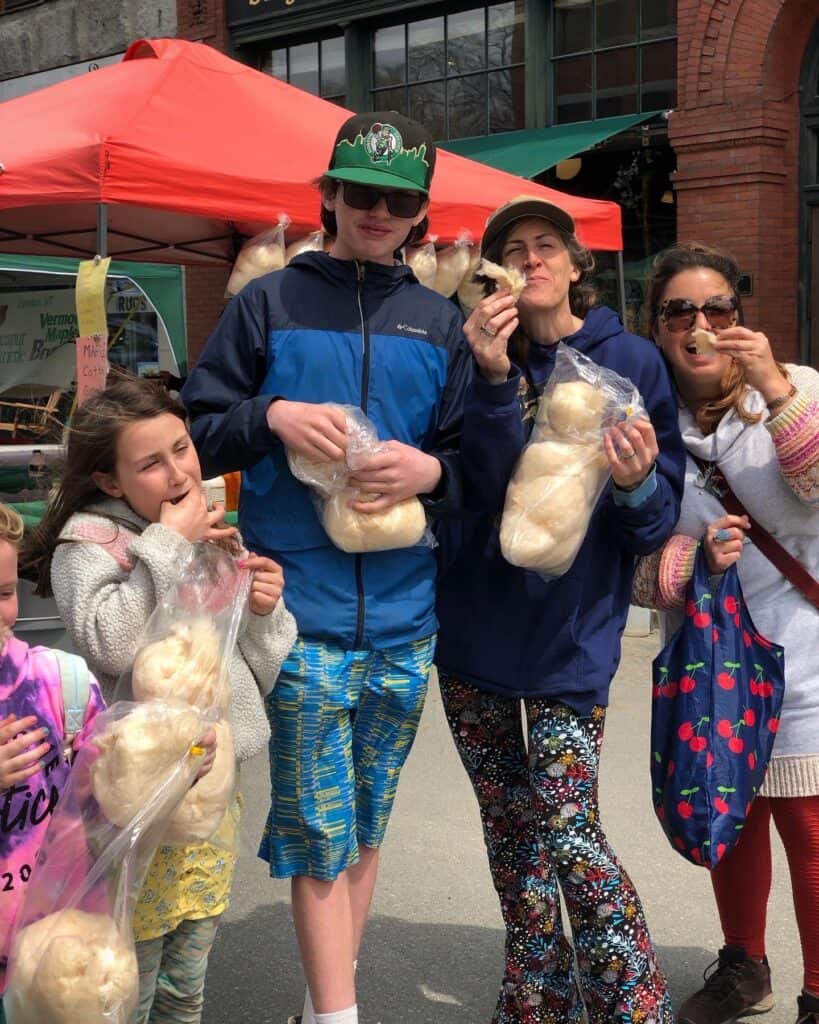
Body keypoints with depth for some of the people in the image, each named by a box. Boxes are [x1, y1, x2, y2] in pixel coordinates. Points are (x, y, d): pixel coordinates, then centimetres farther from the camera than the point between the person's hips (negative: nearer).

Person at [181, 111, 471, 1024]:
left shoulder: (439, 323, 10)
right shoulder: (269, 303, 3)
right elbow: (197, 433, 4)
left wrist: (432, 470, -11)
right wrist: (271, 417, -15)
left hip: (403, 612, 3)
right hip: (302, 603, -3)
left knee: (365, 823, 14)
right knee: (319, 829, -3)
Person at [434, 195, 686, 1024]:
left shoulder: (630, 362, -2)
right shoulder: (483, 360, 3)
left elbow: (659, 517, -2)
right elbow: (487, 486, -14)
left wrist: (638, 484, -24)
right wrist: (494, 378, -26)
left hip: (571, 629, -3)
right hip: (476, 622, 4)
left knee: (566, 829, -9)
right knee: (509, 828, 12)